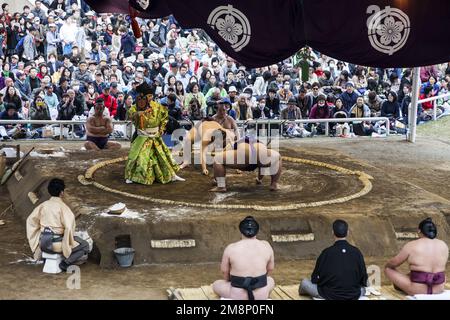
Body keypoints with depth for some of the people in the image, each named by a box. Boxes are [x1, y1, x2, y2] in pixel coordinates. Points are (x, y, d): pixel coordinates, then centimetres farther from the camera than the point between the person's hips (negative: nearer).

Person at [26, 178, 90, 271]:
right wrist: (70, 242, -6)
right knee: (85, 246, 7)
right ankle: (65, 263, -7)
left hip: (43, 243, 7)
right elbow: (69, 227, -21)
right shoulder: (63, 207, -12)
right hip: (56, 243, -6)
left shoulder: (44, 204, 5)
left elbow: (31, 219, 11)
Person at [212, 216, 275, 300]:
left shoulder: (230, 248, -8)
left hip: (237, 296, -2)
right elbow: (270, 269, 11)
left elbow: (224, 271, 3)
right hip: (262, 296, 2)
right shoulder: (266, 246, -1)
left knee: (216, 285, 27)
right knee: (270, 280, 36)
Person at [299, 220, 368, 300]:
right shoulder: (356, 252, -7)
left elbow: (315, 278, -2)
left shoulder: (326, 253, -13)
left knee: (304, 282, 15)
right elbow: (363, 279, 1)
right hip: (354, 296, 2)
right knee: (363, 288, 35)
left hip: (330, 295, -2)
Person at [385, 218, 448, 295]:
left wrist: (388, 265, 22)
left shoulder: (411, 246, -11)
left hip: (417, 290, -5)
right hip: (439, 290, 5)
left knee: (388, 269, 13)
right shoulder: (444, 245, 2)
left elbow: (394, 263, 0)